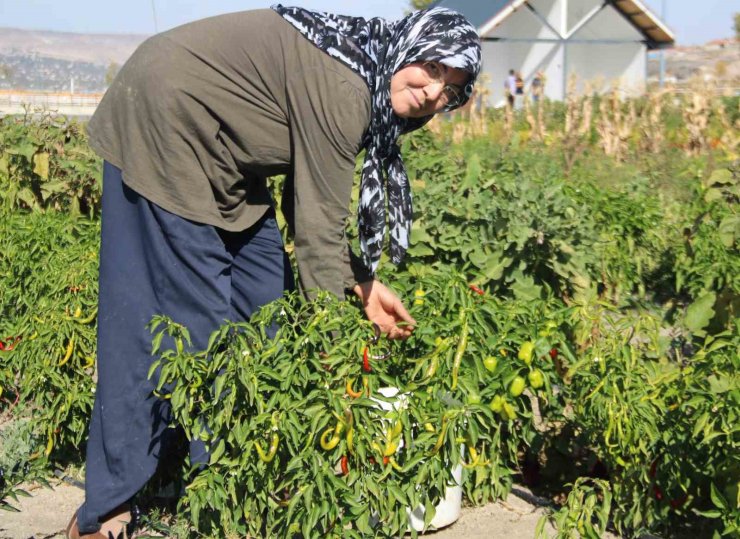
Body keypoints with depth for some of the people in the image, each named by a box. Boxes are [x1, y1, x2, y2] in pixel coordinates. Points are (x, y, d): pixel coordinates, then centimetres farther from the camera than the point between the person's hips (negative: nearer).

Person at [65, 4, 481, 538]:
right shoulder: (341, 86, -26)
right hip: (164, 128, -10)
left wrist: (361, 282, 0)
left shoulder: (357, 73, 4)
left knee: (265, 302, 7)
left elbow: (308, 199, 6)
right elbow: (318, 220, -24)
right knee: (194, 317, -10)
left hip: (222, 154, 10)